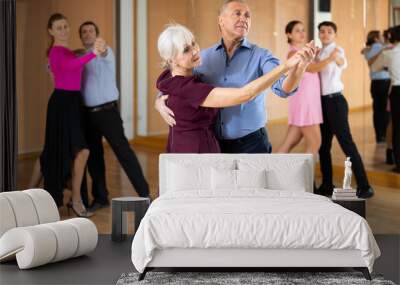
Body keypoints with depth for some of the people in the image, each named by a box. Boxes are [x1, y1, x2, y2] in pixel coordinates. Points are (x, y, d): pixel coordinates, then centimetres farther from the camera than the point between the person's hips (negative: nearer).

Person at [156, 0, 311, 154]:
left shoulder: (260, 56, -5)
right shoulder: (204, 57, 2)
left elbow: (282, 87, -21)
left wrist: (297, 66, -43)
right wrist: (160, 102, -13)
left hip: (251, 143, -2)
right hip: (213, 143, 2)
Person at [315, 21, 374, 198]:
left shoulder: (337, 50, -9)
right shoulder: (320, 53, 13)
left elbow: (343, 64, -35)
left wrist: (338, 58, -56)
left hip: (335, 101, -8)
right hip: (323, 101, 8)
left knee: (346, 142, -11)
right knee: (323, 145, 11)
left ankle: (364, 187, -9)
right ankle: (327, 185, 21)